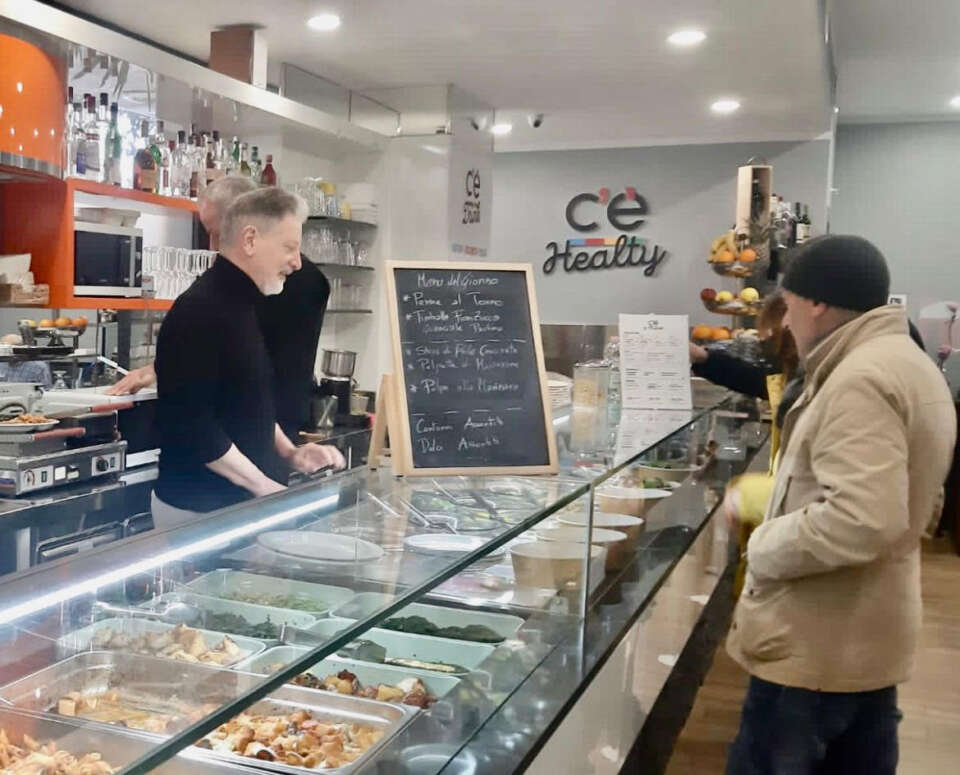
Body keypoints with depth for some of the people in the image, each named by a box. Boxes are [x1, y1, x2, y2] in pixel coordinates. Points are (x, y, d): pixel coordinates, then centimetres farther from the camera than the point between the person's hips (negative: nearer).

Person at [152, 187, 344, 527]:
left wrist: (287, 453, 6)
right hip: (201, 508, -9)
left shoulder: (240, 305, 11)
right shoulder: (199, 312, -19)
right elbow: (192, 426, -25)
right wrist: (264, 487, -18)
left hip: (241, 499, 9)